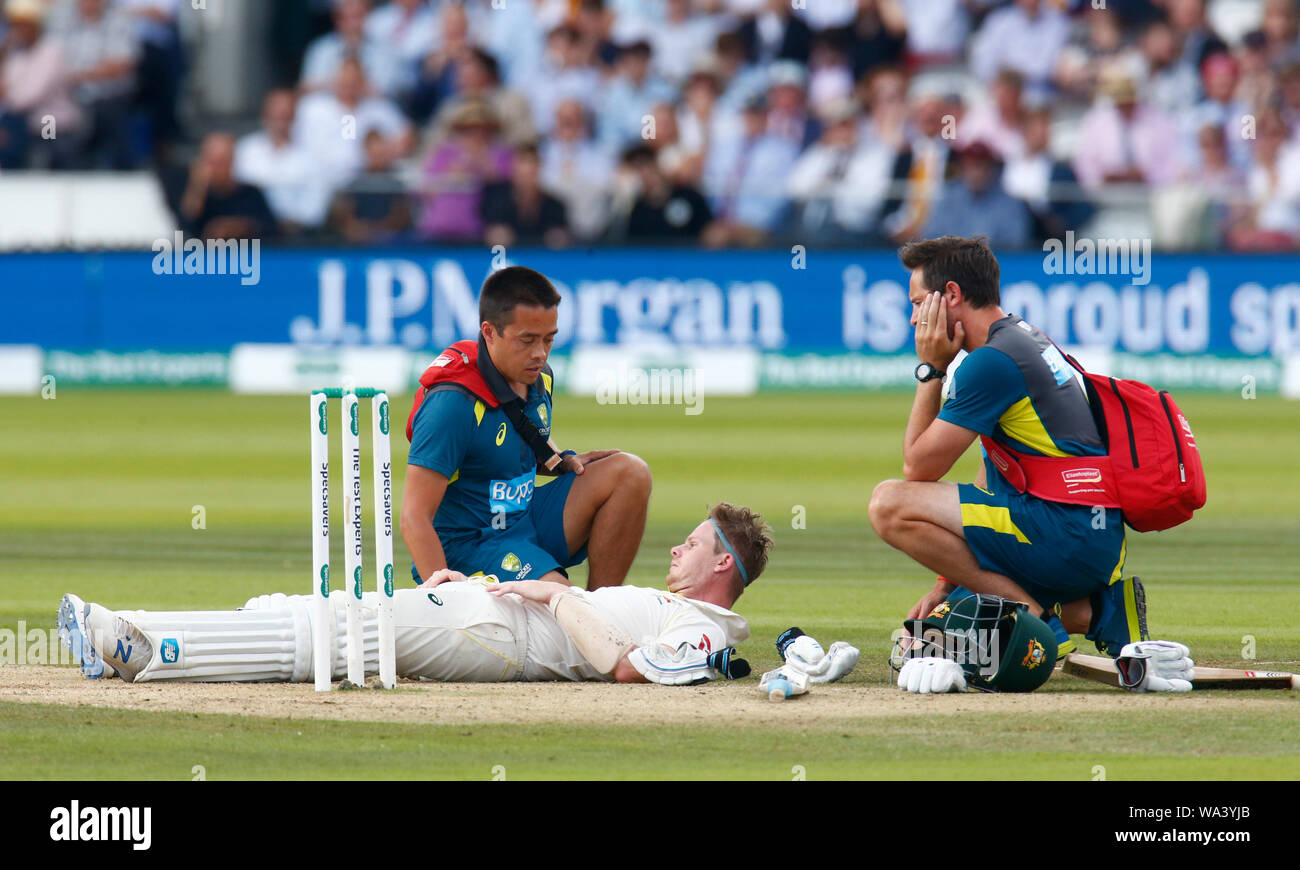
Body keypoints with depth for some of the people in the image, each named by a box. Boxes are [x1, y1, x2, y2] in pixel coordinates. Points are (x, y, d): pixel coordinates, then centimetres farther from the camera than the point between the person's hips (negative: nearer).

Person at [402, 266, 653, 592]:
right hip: (468, 546, -9)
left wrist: (563, 463, 5)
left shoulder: (537, 378, 4)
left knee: (629, 473, -2)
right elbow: (414, 517, -26)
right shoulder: (454, 403, -23)